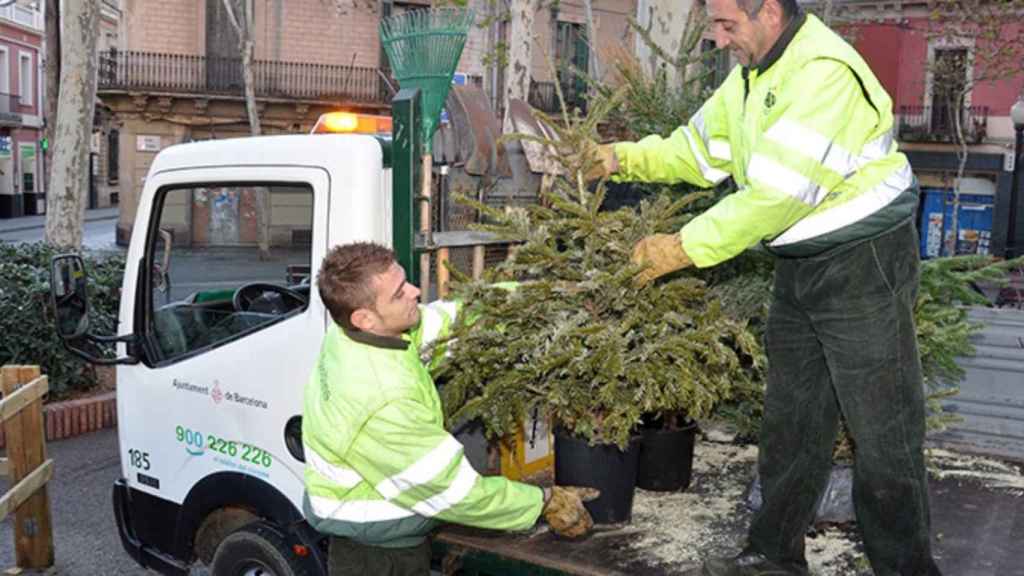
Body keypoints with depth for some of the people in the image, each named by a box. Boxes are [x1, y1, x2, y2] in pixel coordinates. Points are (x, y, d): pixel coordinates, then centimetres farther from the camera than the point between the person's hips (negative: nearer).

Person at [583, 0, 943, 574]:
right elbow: (700, 149, 14)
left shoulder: (825, 72, -22)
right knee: (789, 424, 14)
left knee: (884, 433, -1)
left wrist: (686, 248, -21)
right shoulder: (751, 73, 8)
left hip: (866, 263, -9)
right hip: (801, 266, 9)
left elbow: (777, 194, -26)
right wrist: (621, 157, 1)